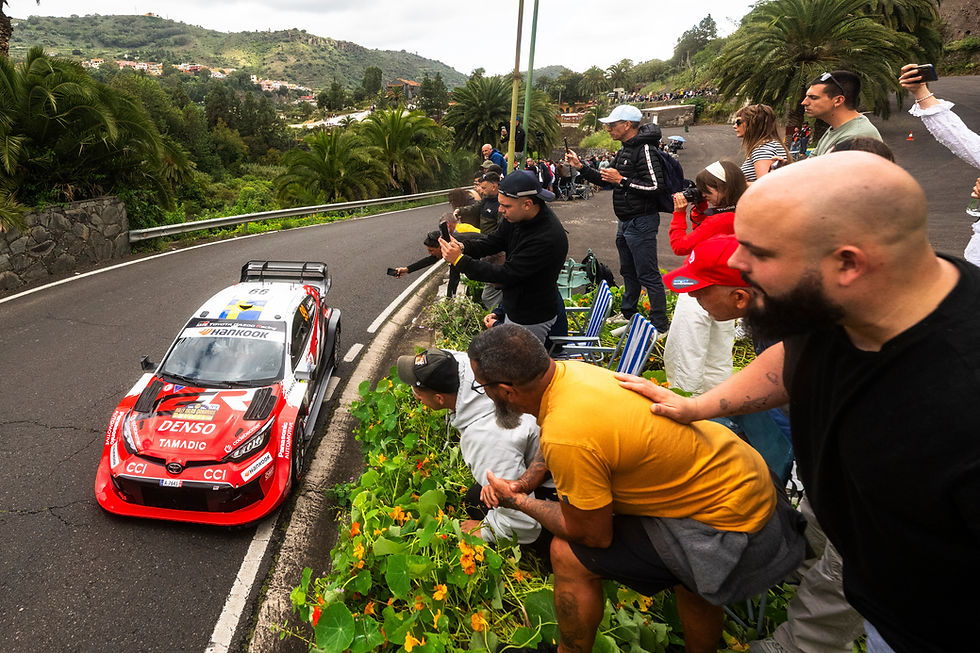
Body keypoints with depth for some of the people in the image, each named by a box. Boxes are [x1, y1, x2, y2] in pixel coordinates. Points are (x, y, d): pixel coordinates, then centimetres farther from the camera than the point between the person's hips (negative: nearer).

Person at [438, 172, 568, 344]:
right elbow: (494, 240, 3)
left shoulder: (548, 239, -34)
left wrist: (459, 260, -29)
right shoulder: (518, 216, -7)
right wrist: (463, 247, -17)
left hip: (530, 321, -8)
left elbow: (507, 274, -31)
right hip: (514, 307, 8)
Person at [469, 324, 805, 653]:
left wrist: (519, 502, -5)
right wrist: (524, 482, 4)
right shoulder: (566, 370, -7)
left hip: (732, 526, -9)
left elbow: (594, 535, -16)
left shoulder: (566, 437, -33)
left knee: (569, 555, -6)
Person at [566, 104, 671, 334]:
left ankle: (660, 326, 5)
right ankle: (629, 317, 35)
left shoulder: (644, 150, -17)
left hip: (641, 222, -10)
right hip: (625, 222, 10)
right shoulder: (624, 150, 14)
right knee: (628, 272, 20)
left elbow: (656, 187, -24)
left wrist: (622, 180, -19)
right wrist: (580, 167, 10)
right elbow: (605, 179, 20)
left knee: (648, 275, -5)